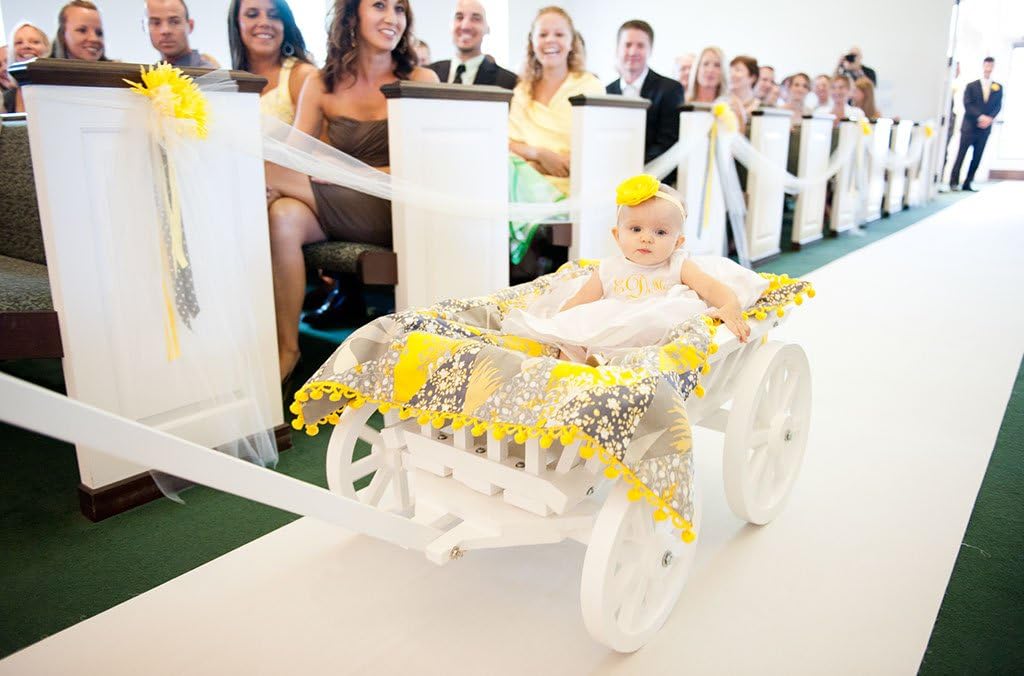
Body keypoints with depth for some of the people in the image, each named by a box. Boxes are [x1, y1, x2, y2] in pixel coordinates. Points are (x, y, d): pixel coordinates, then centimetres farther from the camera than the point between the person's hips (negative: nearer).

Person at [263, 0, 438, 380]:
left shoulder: (420, 81, 3)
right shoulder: (321, 85, 11)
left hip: (390, 211, -3)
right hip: (330, 206, 4)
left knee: (266, 176, -22)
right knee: (283, 216, -31)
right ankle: (286, 348, -20)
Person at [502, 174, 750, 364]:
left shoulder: (678, 266, 7)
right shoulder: (609, 269, 12)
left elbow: (712, 288, -5)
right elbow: (577, 304, 13)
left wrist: (730, 308, -28)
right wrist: (555, 325, -3)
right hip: (607, 340, 2)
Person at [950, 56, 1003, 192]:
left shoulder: (998, 87, 11)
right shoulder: (971, 86, 4)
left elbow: (998, 106, 5)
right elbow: (968, 105, -6)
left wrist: (990, 118, -14)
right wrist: (980, 116, -19)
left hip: (985, 128, 3)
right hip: (969, 126, -3)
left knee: (977, 157, 3)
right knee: (961, 154, -3)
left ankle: (967, 183, 6)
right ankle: (954, 181, 2)